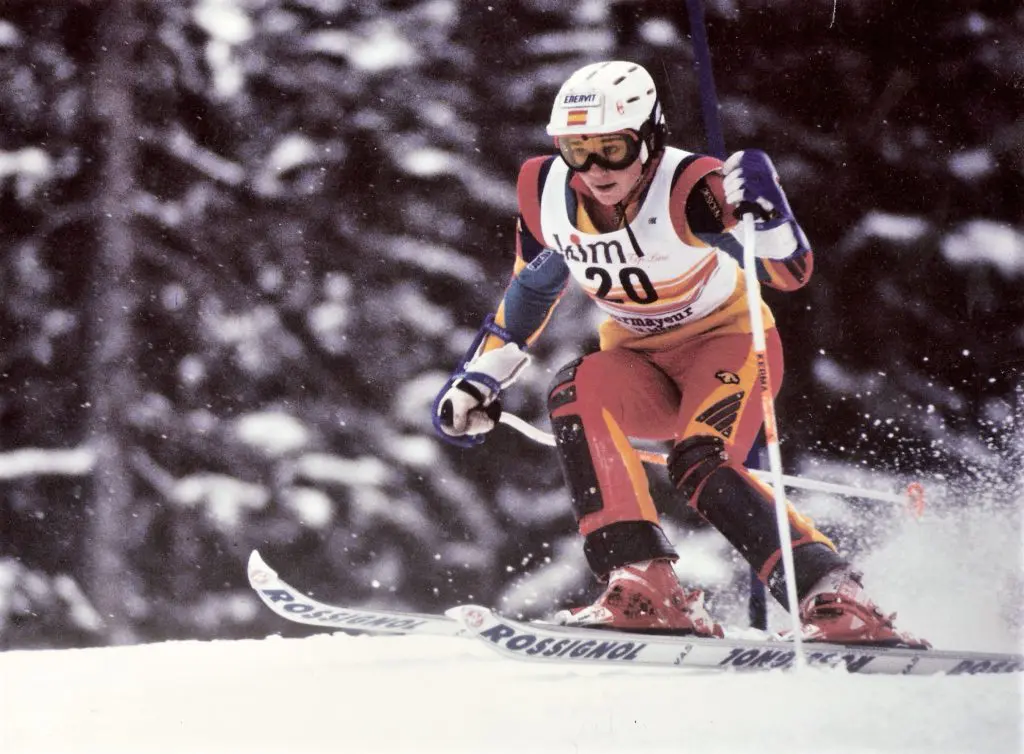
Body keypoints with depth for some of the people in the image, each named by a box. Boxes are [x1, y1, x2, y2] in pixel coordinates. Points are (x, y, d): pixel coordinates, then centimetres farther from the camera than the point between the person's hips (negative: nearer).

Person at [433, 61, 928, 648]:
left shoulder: (687, 187, -26)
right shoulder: (546, 191, -11)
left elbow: (792, 273, -33)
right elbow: (531, 288, 9)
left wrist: (765, 208, -53)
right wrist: (479, 378, 9)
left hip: (727, 340, -4)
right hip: (643, 365, 5)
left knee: (699, 465, -31)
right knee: (575, 394, -28)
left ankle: (835, 598, -28)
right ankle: (645, 585, -34)